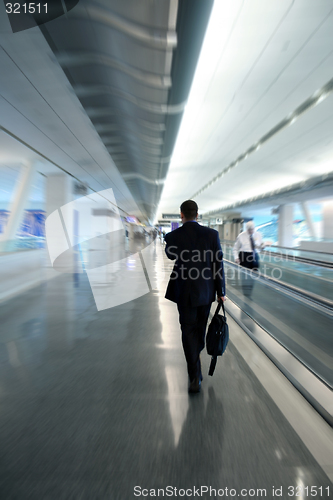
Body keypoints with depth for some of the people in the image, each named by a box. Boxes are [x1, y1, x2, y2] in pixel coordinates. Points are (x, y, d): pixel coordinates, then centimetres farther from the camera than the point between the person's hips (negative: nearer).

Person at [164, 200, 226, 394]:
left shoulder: (172, 236, -11)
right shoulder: (212, 234, -9)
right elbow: (218, 264, -7)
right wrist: (221, 291, 1)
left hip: (184, 293, -2)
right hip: (206, 291, 3)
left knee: (188, 332, 9)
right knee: (200, 328, 23)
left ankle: (195, 376, 8)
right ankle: (195, 361, 48)